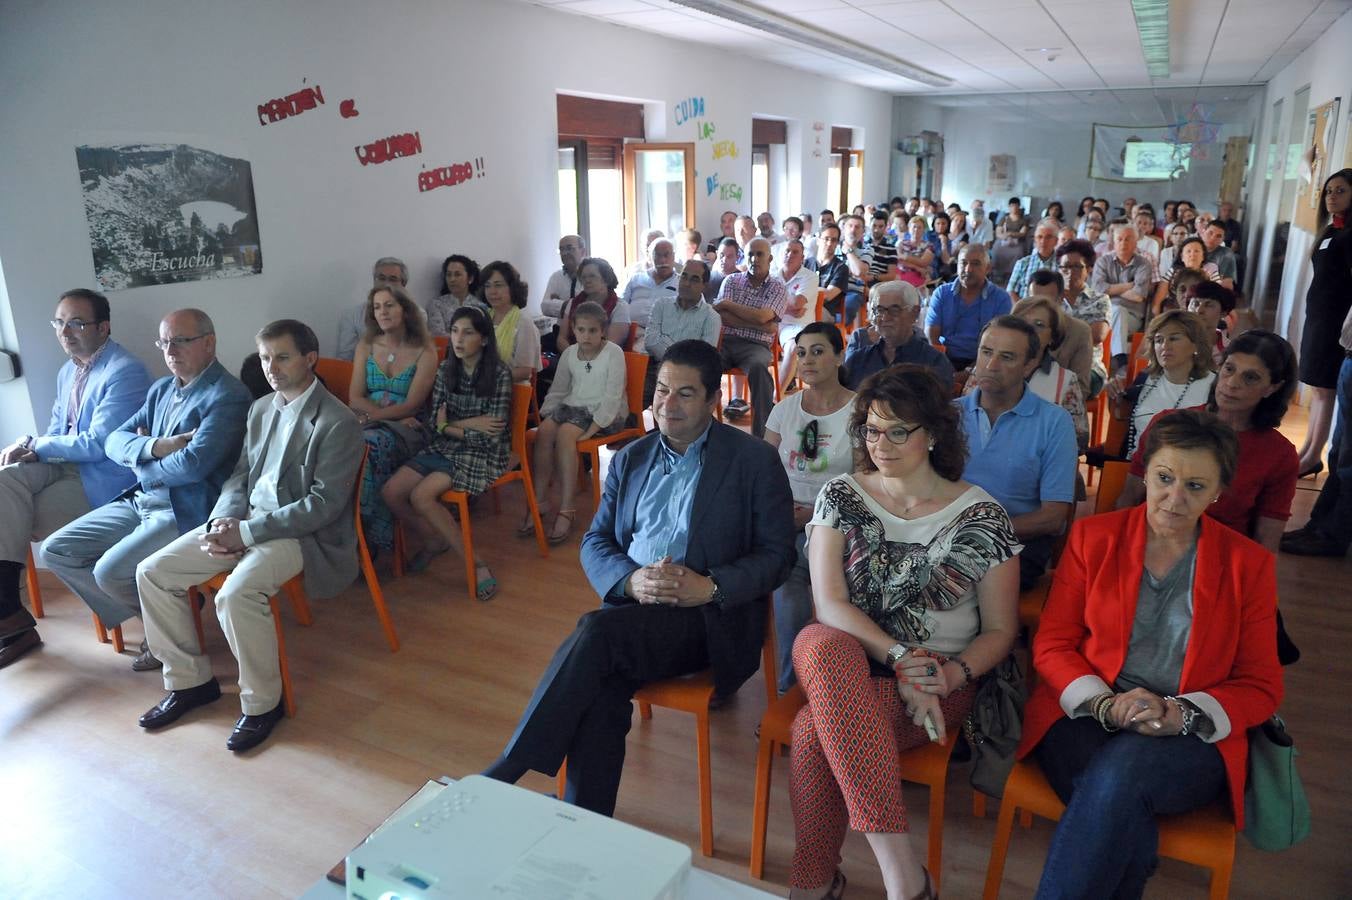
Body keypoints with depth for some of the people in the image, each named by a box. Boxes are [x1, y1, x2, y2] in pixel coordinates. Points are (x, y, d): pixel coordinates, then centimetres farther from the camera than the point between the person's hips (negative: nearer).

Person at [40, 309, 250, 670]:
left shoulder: (228, 396, -15)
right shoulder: (161, 389, 14)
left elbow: (192, 464, -24)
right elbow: (114, 441, 9)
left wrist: (139, 462, -4)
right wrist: (155, 447, -14)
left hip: (186, 511, -9)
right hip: (141, 501, 9)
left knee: (109, 570, -22)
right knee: (56, 551, 3)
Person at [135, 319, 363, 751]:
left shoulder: (338, 423, -14)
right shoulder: (261, 408, 12)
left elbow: (324, 504, -19)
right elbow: (239, 476, 15)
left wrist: (246, 532, -20)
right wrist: (220, 524, -6)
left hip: (301, 533, -8)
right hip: (242, 522, 8)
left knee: (235, 595, -32)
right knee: (152, 572, -1)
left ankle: (262, 703, -9)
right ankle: (190, 681, 14)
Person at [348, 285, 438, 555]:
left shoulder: (424, 352, 1)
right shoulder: (366, 346, 12)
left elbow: (411, 406, -6)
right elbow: (355, 399, 4)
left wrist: (372, 415, -17)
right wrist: (396, 415, -11)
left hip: (408, 429, -3)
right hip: (370, 423, 3)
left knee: (374, 442, -37)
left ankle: (371, 537, -30)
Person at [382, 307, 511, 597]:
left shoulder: (499, 373, -10)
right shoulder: (445, 370, 7)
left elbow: (491, 435, -14)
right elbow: (436, 422, 5)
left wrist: (451, 426, -4)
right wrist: (470, 423, -11)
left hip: (482, 454, -6)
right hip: (444, 448, 6)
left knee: (421, 496, -27)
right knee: (391, 492, -13)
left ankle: (476, 563, -14)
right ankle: (433, 541, 12)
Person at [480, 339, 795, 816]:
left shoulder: (755, 460, 3)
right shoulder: (630, 458, 17)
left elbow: (776, 554, 0)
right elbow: (595, 543, 14)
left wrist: (710, 586, -17)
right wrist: (631, 580, -9)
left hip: (709, 618, -4)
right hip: (632, 608, 4)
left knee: (596, 630, -30)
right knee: (600, 692, -28)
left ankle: (503, 774, -20)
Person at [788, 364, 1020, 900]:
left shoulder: (981, 516, -1)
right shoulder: (841, 497, 3)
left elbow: (1000, 631, 2)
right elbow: (829, 603, -8)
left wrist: (952, 674, -18)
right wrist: (901, 657, -22)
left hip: (939, 680, -2)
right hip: (845, 661, 2)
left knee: (816, 729, -32)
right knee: (826, 645, -38)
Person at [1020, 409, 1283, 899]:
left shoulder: (1248, 565, 6)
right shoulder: (1092, 537, 5)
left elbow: (1261, 686, 7)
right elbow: (1051, 644, 5)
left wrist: (1182, 714, -13)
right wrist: (1106, 704, -14)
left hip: (1193, 740, 0)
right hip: (1085, 718, 0)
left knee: (1122, 769, -34)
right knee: (1125, 819, -33)